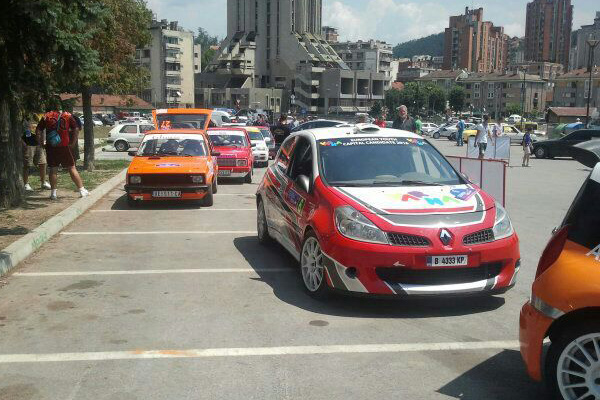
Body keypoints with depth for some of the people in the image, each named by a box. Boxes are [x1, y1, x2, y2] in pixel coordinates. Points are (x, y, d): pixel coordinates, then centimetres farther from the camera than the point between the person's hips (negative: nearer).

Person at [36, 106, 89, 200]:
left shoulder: (46, 116, 4)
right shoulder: (68, 116, 4)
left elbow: (38, 131, 0)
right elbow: (76, 129, 2)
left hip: (51, 147, 0)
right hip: (64, 147, 0)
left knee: (53, 170, 7)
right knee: (72, 168, 6)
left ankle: (53, 193, 7)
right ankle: (82, 191, 6)